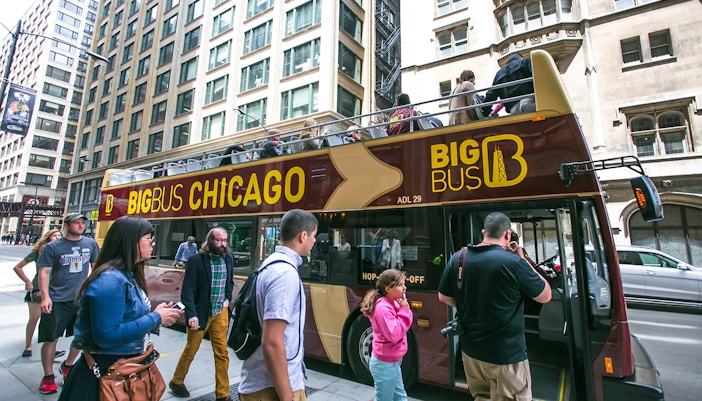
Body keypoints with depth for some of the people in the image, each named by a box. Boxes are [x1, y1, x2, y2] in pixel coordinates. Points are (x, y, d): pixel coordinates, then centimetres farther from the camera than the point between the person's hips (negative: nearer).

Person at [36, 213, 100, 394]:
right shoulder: (53, 247, -6)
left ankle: (67, 365, 38)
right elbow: (44, 272, -7)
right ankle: (48, 377, 24)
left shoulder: (91, 244, 2)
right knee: (51, 339, 5)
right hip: (57, 301, -3)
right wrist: (45, 296, -16)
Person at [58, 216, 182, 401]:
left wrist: (157, 313, -4)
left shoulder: (129, 276, 4)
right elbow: (107, 336, -28)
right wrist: (155, 318, -22)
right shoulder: (110, 280, -25)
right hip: (105, 370, -9)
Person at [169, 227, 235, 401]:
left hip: (220, 313, 4)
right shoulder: (196, 260, -14)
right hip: (199, 313, -3)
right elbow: (187, 290, -14)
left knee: (222, 353, 7)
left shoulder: (228, 259, 0)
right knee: (190, 350, 16)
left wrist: (228, 298, 4)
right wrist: (191, 315, -19)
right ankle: (176, 382, 44)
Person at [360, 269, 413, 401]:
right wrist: (404, 311, -22)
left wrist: (404, 310, -9)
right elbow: (394, 335, -26)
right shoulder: (383, 307, -25)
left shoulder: (391, 303, 4)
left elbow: (401, 328, 9)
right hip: (385, 364, -9)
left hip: (391, 362, 9)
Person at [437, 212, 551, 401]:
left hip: (470, 350, 5)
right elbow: (545, 296, -4)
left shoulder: (458, 257, -6)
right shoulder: (513, 262, -21)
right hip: (507, 355, -4)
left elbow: (444, 297, 5)